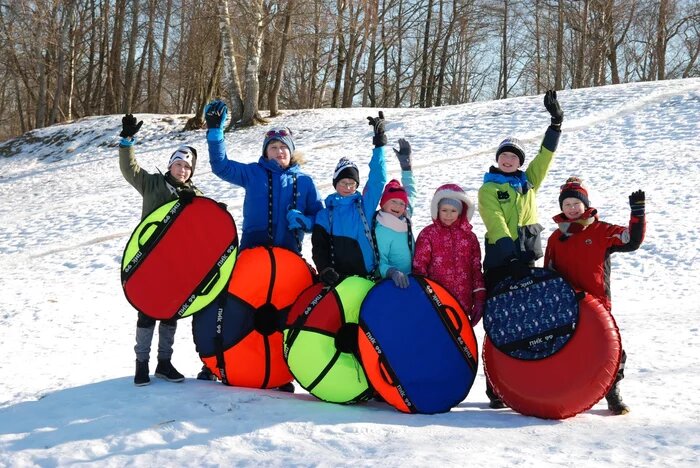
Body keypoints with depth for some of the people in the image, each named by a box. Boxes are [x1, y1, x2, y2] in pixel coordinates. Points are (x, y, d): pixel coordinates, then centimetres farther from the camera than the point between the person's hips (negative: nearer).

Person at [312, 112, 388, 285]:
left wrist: (379, 144, -8)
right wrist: (325, 270, -11)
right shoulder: (325, 214, 10)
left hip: (367, 275, 0)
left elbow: (378, 179, -2)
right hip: (337, 277, 0)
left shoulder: (365, 205, 8)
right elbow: (319, 247, 7)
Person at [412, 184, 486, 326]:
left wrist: (479, 298, 8)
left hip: (463, 304, 3)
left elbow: (476, 269, 13)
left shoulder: (469, 237, 12)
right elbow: (419, 267, -1)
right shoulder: (428, 234, 2)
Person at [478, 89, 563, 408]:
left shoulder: (528, 182, 16)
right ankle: (496, 389, 2)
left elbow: (546, 154, 9)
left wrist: (556, 122, 1)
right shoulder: (488, 189, 2)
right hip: (499, 263, -4)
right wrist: (512, 256, -22)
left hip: (526, 260, 4)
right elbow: (497, 225, -10)